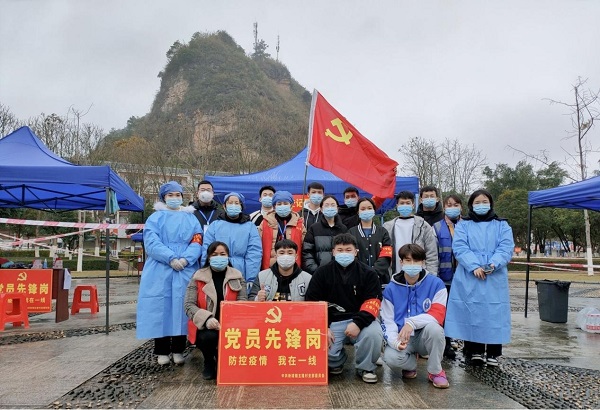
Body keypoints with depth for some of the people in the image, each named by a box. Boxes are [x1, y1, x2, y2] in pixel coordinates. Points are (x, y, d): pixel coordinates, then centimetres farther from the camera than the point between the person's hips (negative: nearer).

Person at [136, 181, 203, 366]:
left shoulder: (191, 219, 13)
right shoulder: (155, 218, 8)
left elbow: (197, 243, 2)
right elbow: (152, 243, -6)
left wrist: (185, 259, -16)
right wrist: (171, 258, -18)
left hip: (185, 272, 1)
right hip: (160, 272, -1)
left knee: (181, 307, 2)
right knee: (160, 308, 0)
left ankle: (178, 350, 12)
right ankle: (162, 351, 10)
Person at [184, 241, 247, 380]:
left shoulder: (237, 277, 4)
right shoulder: (198, 277, -1)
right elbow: (188, 305, -8)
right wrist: (207, 318, -26)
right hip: (205, 326, -1)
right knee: (209, 337, -35)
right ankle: (209, 363, 5)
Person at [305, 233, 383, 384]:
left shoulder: (367, 273, 2)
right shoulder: (322, 273, 4)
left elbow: (372, 302, -6)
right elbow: (312, 303, 3)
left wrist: (358, 323, -23)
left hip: (360, 319, 0)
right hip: (332, 321, 1)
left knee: (374, 334, -32)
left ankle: (365, 367, 2)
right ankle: (336, 362, 17)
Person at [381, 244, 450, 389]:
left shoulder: (436, 284, -7)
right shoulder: (391, 289, -3)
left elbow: (438, 314, -16)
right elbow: (387, 322, -4)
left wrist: (412, 322, -32)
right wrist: (395, 341, -25)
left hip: (427, 338, -1)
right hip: (402, 338, 1)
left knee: (433, 327, -34)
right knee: (390, 358, -30)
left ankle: (435, 371, -7)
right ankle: (410, 363, 10)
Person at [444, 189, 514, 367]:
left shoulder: (502, 226, 13)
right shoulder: (463, 225, 11)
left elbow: (506, 248, -1)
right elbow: (460, 248, -4)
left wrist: (493, 264, -20)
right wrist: (474, 266, -19)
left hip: (495, 280, 1)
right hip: (468, 279, 0)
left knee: (494, 315, 1)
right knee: (471, 314, 0)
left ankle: (493, 353, 11)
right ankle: (474, 351, 10)